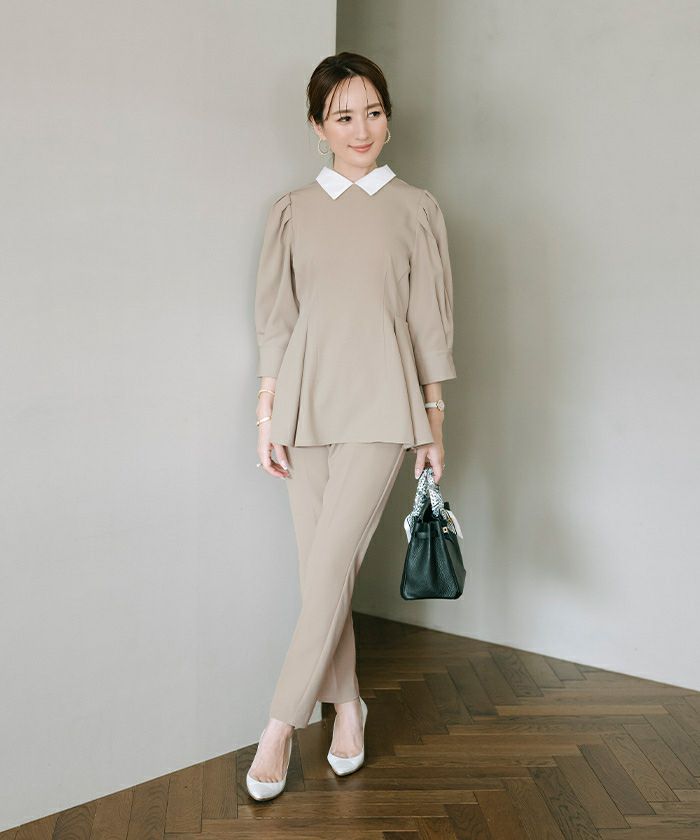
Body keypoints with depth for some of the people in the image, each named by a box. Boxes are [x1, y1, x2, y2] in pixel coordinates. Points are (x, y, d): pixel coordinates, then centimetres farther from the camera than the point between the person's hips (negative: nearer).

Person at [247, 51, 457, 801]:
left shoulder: (416, 209, 5)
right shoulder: (292, 211, 9)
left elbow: (430, 321, 5)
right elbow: (275, 319, 8)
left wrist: (434, 423, 3)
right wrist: (267, 416, 3)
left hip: (380, 407, -2)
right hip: (306, 404, 3)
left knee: (330, 567, -10)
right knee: (320, 570, 6)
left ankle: (282, 720, 4)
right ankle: (347, 706, 23)